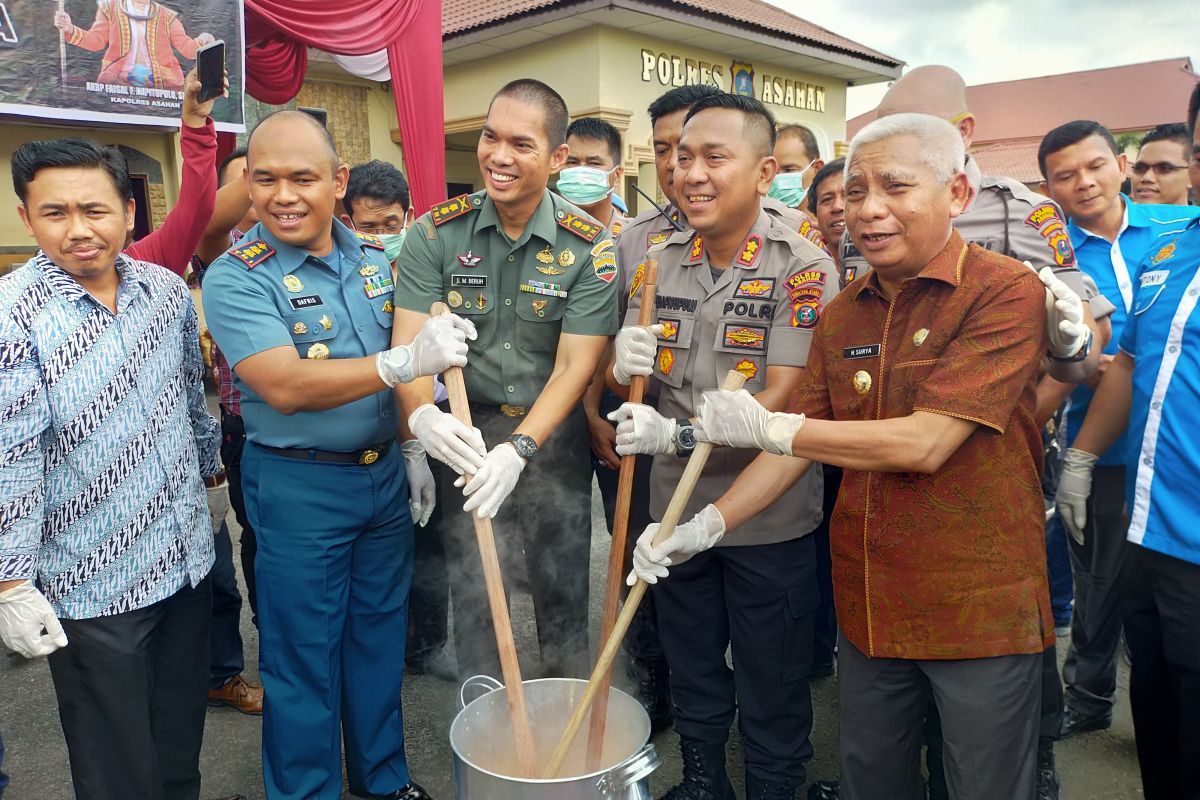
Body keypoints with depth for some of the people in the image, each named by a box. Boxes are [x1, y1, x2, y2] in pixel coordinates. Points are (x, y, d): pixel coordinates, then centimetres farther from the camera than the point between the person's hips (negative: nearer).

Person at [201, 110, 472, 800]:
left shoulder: (375, 257, 3)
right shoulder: (236, 277, -15)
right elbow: (284, 386, -28)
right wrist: (403, 363, -38)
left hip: (385, 474, 6)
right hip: (299, 490, -5)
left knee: (381, 634, 19)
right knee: (305, 658, 9)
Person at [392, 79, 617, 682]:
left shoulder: (589, 248, -10)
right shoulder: (436, 234, -6)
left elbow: (574, 365, -15)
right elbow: (411, 341, -13)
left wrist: (519, 449, -29)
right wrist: (421, 414, -34)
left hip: (553, 438, 0)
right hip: (465, 437, 1)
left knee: (563, 594, 12)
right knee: (472, 593, 11)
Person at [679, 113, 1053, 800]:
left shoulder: (1007, 292, -15)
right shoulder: (843, 314, 5)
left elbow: (924, 444, -23)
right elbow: (801, 445, 8)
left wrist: (762, 426, -15)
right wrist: (704, 528, -3)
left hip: (981, 608, -5)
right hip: (869, 606, 6)